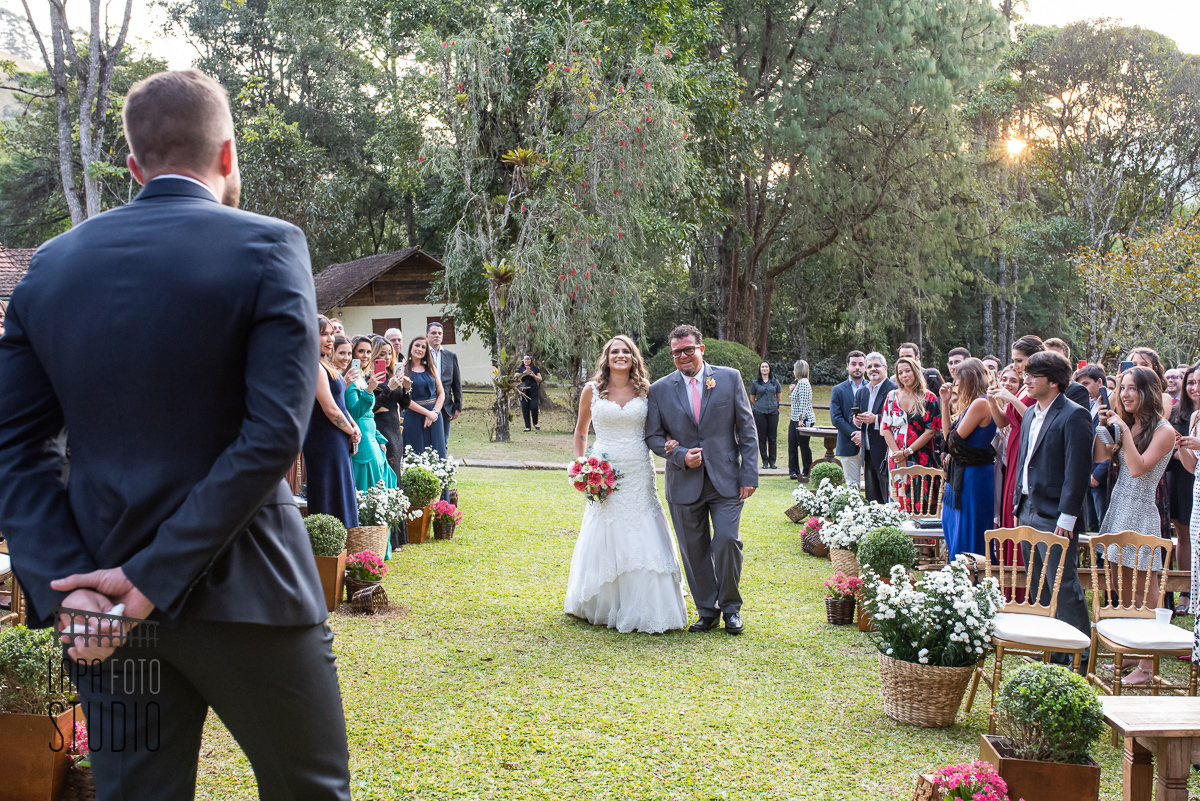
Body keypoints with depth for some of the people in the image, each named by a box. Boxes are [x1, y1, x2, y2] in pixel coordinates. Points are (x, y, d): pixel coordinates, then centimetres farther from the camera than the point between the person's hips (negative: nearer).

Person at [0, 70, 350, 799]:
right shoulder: (269, 248, -8)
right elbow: (273, 435, -18)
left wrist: (65, 583, -6)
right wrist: (154, 580, -16)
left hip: (107, 604, 5)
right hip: (244, 597, -4)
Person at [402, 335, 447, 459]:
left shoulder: (431, 367, 13)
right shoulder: (404, 369, -1)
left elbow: (441, 393, 10)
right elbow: (405, 399, -8)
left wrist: (434, 412, -7)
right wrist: (427, 413, -13)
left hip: (434, 416, 4)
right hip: (414, 417, -4)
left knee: (436, 456, 1)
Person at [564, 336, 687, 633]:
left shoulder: (645, 390, 4)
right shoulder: (592, 390, 3)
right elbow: (580, 431, 15)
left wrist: (669, 441, -7)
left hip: (638, 474, 0)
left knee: (642, 540, -2)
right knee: (603, 540, 4)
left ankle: (644, 611, 8)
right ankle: (603, 606, 19)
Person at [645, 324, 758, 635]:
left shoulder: (729, 378, 2)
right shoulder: (660, 390, 4)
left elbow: (746, 428, 3)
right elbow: (653, 436, 7)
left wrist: (749, 474, -4)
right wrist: (680, 455, -11)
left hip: (726, 480, -1)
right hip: (684, 483, 1)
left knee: (727, 540, -11)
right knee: (694, 550, 6)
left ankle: (730, 606, 10)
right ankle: (707, 611, 22)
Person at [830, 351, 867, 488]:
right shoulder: (838, 390, 7)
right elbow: (836, 418, -2)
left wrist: (864, 433, -11)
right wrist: (853, 435, -11)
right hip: (849, 445, -1)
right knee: (852, 486, 1)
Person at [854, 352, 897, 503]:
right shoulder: (862, 392, 17)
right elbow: (856, 415, 21)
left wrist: (875, 419, -24)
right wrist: (856, 420, -2)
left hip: (885, 454, -8)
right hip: (868, 454, 8)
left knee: (888, 501, -5)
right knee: (871, 499, 11)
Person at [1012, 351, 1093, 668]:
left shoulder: (1074, 416, -12)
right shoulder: (1030, 414, 14)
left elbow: (1078, 468, -16)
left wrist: (1067, 517, -19)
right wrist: (1018, 502, 16)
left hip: (1055, 516, -9)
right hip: (1028, 511, 9)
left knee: (1063, 586, -5)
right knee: (1039, 586, 14)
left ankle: (1081, 655, 5)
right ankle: (1050, 650, 24)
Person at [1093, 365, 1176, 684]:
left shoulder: (1163, 431, -11)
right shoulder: (1126, 425, 11)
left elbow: (1138, 468, -20)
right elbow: (1100, 456, 10)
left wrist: (1125, 431, -19)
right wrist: (1103, 426, 0)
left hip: (1141, 514, -8)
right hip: (1118, 508, 8)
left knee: (1145, 596, -2)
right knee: (1124, 593, 13)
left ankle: (1147, 666, 2)